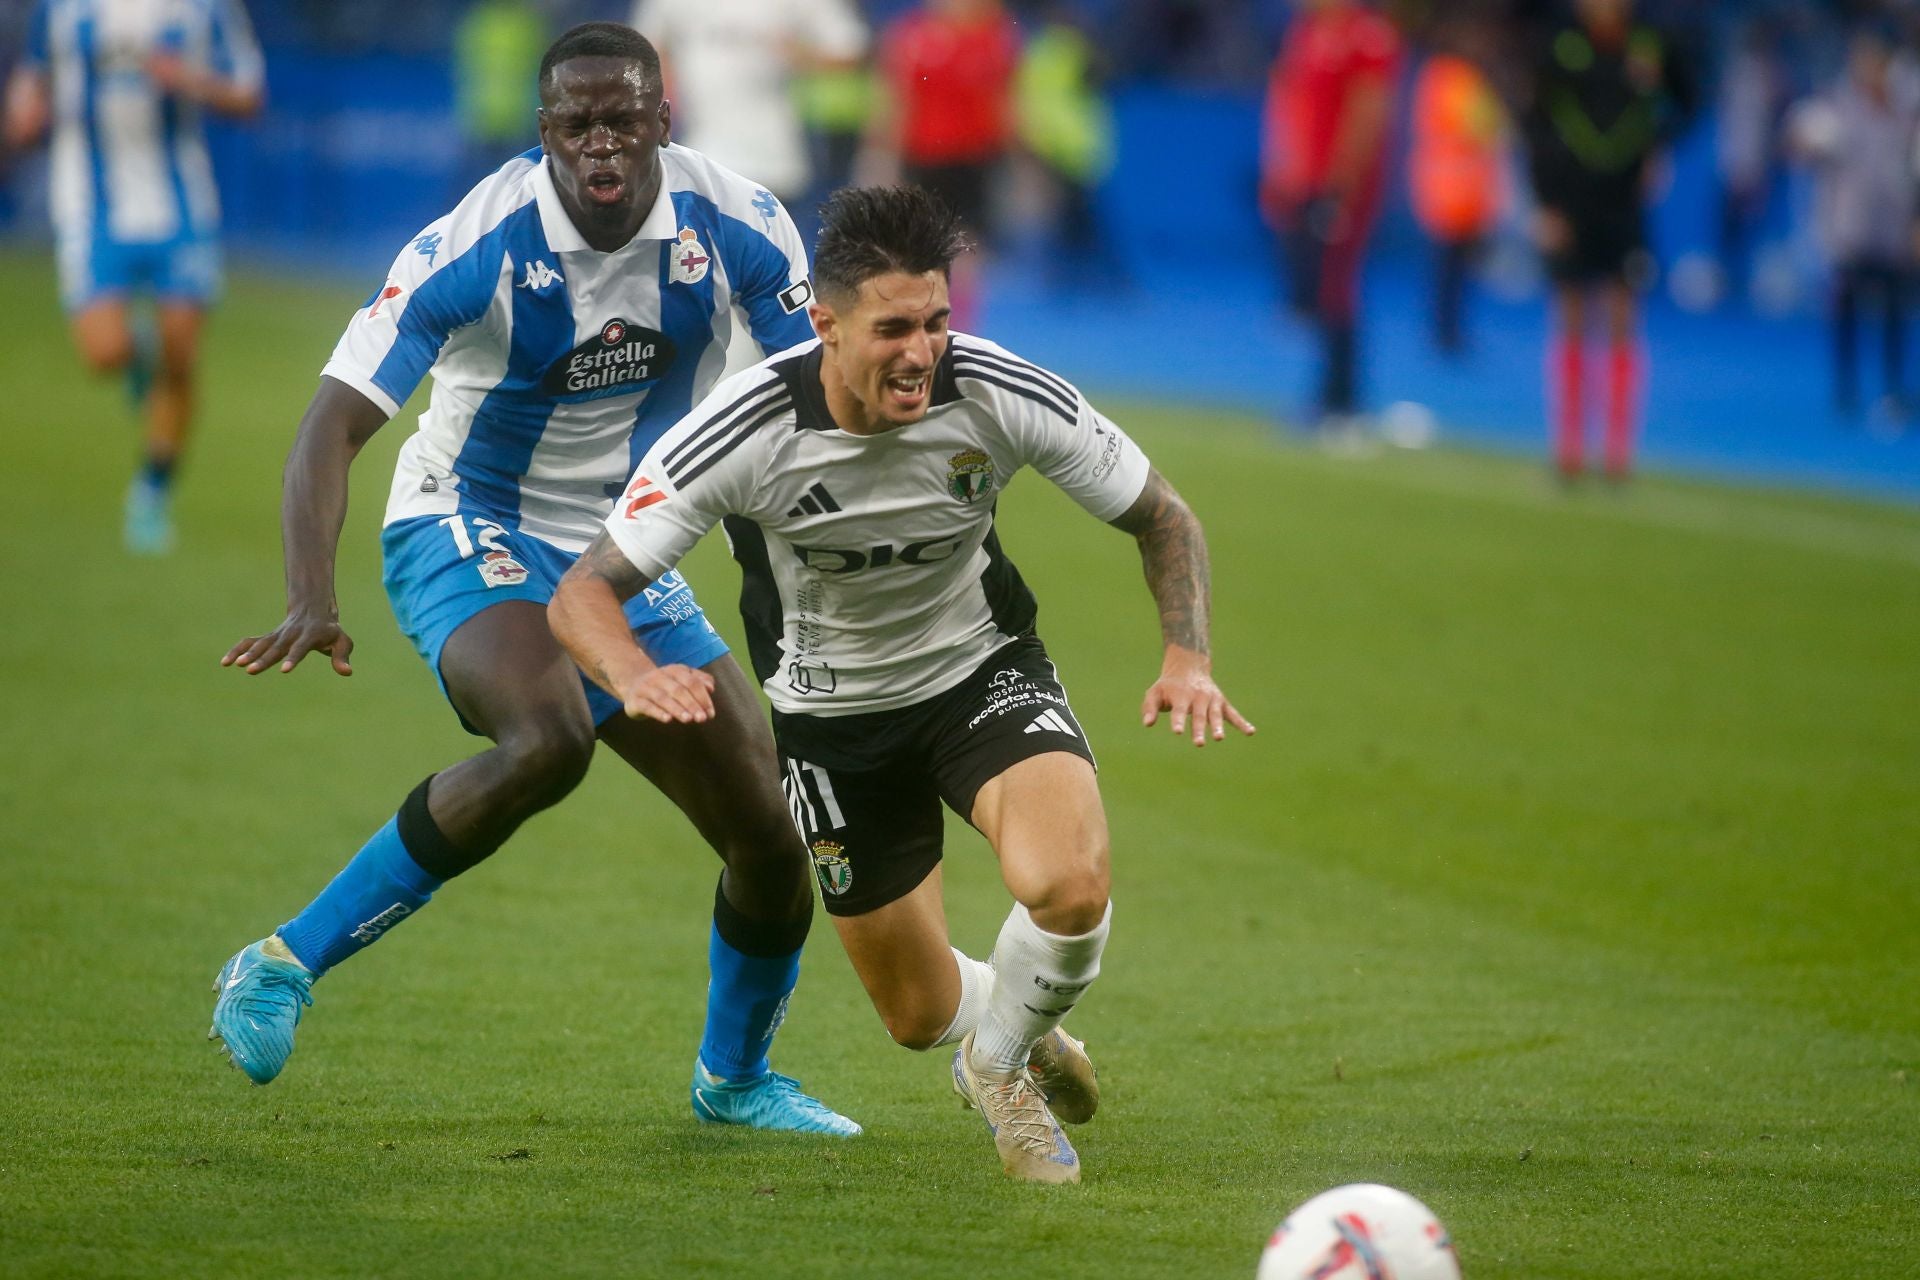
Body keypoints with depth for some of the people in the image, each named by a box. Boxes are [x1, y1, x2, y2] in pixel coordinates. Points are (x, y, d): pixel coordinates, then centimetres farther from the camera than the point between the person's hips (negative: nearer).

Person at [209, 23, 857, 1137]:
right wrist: (313, 602, -41)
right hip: (467, 538, -5)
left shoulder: (736, 227, -13)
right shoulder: (477, 247, -23)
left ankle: (736, 1077, 34)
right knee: (547, 741, -37)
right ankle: (284, 967, -24)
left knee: (774, 839, 3)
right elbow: (337, 423, -26)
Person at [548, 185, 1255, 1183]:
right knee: (921, 1014, 7)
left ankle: (1001, 1061, 5)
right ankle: (1003, 1027, 48)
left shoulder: (1002, 396, -24)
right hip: (833, 717, 0)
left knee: (1069, 886, -29)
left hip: (983, 671, 0)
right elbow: (582, 594, -27)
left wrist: (1188, 660, -25)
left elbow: (1162, 519, -8)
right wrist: (635, 677, -50)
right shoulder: (745, 431, -28)